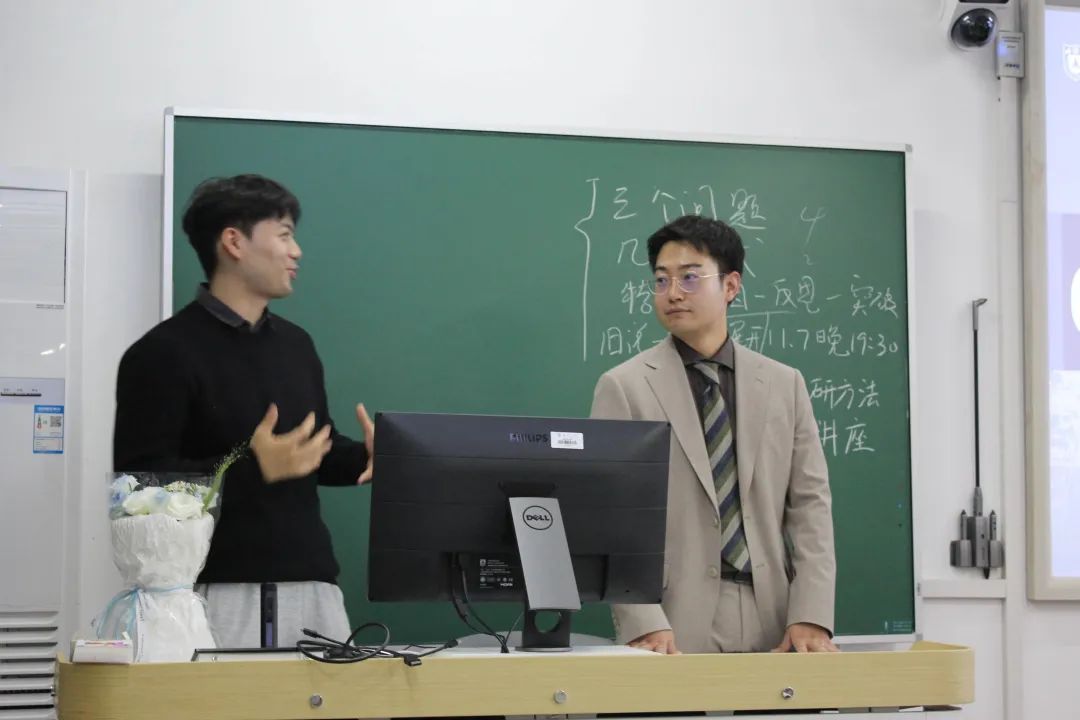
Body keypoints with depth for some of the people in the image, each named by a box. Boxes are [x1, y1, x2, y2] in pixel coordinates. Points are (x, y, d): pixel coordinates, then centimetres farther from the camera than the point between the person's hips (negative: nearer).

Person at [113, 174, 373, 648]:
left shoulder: (296, 344, 16)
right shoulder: (164, 353, -7)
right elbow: (141, 482, -14)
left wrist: (366, 458, 0)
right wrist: (254, 468, -24)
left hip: (312, 584, 6)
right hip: (218, 592, -6)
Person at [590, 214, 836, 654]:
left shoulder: (784, 385, 10)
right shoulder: (624, 388, 1)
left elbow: (810, 504, 6)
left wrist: (811, 616, -6)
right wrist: (644, 623, -17)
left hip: (772, 620, 3)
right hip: (676, 622, -2)